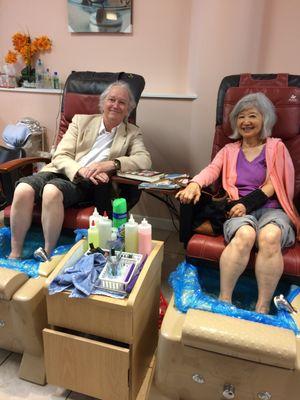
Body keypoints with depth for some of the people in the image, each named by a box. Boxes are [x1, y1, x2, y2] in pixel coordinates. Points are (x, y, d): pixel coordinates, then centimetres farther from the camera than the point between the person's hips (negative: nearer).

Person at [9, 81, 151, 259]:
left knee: (52, 191, -34)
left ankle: (48, 255, -19)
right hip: (61, 172, 2)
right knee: (23, 189, -28)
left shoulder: (132, 133, 13)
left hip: (88, 184, -2)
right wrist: (82, 170, -17)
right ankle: (15, 254, -13)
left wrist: (110, 164, -21)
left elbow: (145, 160, -6)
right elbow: (60, 156, 5)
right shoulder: (81, 121, 14)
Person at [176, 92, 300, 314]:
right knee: (245, 235, -35)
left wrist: (247, 202, -13)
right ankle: (224, 300, -27)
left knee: (270, 236, -35)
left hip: (270, 209, 0)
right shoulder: (229, 150, 23)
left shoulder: (276, 147, 16)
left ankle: (263, 308, -27)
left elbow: (272, 185, 4)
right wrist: (195, 183, -20)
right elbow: (212, 170, 3)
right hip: (239, 211, 1)